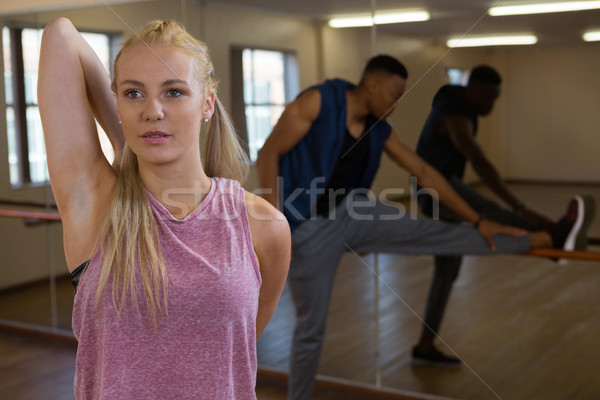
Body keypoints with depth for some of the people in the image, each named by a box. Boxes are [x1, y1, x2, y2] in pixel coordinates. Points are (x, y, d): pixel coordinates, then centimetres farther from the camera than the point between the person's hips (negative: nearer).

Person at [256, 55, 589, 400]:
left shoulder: (380, 130, 4)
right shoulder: (318, 101, -15)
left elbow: (425, 173, 8)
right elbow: (268, 155, -15)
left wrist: (477, 221, 9)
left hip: (350, 210, 5)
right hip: (309, 227, -5)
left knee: (434, 234, 1)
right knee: (311, 327, 3)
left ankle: (545, 240, 4)